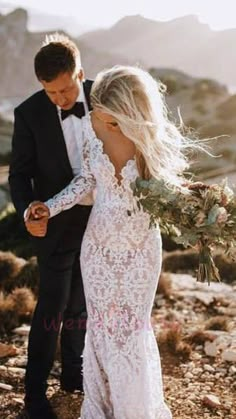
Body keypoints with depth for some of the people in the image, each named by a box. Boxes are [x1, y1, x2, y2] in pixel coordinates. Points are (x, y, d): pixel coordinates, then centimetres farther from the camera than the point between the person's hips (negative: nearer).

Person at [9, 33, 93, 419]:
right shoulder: (30, 113, -14)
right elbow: (20, 173, -8)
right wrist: (28, 212, -27)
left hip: (101, 219, 3)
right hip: (57, 224, -3)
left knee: (81, 303, 18)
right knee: (52, 308, 6)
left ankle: (74, 372, 38)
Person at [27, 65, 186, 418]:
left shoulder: (157, 138, -20)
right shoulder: (91, 125, -13)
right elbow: (88, 178, 2)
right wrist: (52, 206, -10)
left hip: (139, 248, -2)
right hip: (98, 243, 3)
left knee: (133, 329, 11)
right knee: (101, 326, 14)